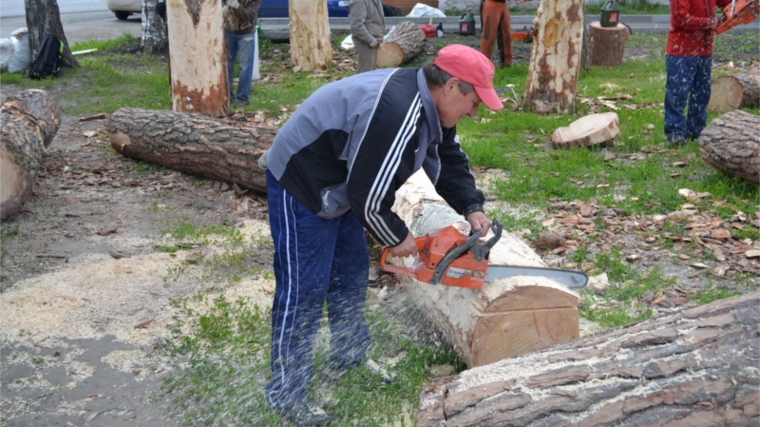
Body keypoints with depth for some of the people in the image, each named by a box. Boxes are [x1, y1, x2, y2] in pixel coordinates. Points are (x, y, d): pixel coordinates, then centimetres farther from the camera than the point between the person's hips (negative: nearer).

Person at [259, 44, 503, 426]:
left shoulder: (429, 104, 0)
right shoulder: (397, 112, -32)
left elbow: (450, 159, 15)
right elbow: (368, 194, -29)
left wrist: (471, 208, 3)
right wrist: (397, 238, -13)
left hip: (339, 184, 10)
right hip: (300, 186, -10)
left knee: (351, 274, 18)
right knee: (304, 288, -4)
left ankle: (350, 357, 36)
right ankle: (286, 391, 9)